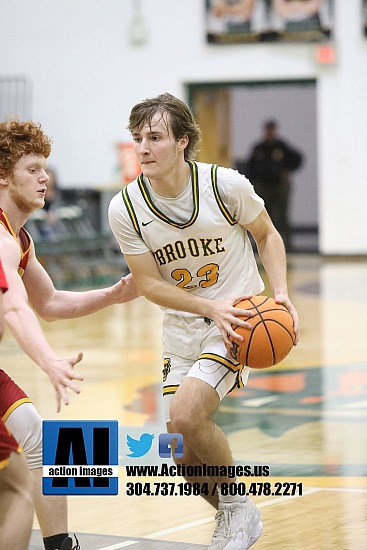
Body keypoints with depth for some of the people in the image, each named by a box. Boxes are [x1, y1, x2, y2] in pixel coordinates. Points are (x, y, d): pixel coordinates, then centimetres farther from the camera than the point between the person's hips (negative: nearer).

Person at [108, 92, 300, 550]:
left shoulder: (226, 185, -17)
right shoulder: (125, 208, -12)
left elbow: (266, 234, 1)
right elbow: (149, 283, -8)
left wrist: (281, 295, -13)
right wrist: (212, 307, -22)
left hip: (239, 314, -4)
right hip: (182, 325, 4)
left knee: (185, 414, -25)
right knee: (184, 453, 2)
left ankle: (237, 503, -1)